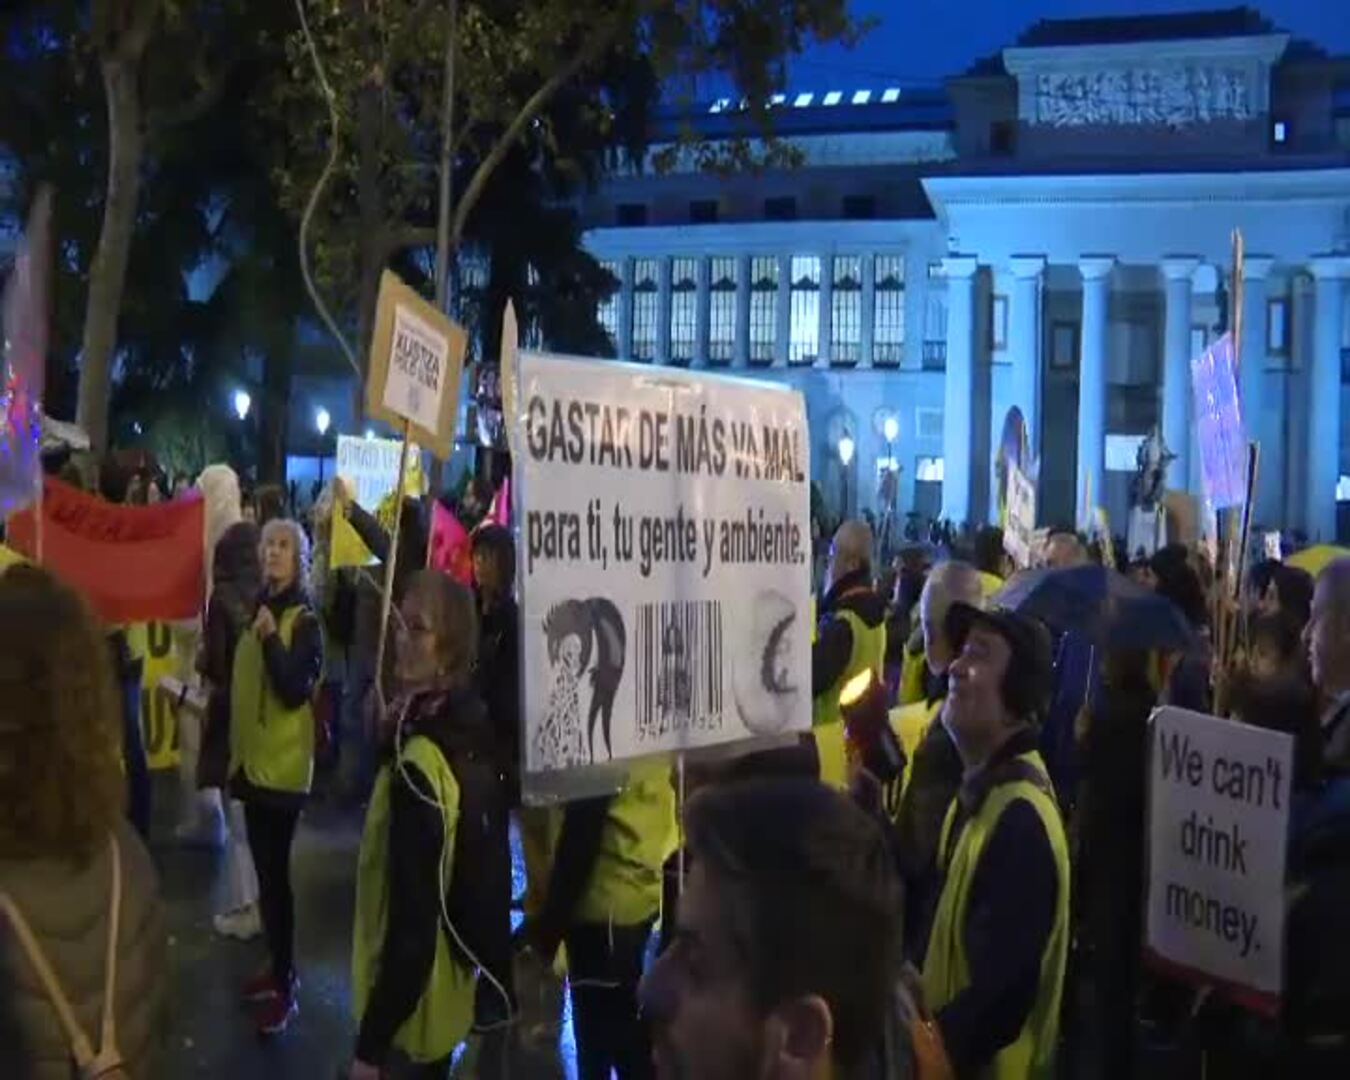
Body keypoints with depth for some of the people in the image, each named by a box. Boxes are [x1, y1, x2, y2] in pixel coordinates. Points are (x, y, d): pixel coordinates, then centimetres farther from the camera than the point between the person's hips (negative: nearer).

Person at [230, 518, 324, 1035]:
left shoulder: (305, 621, -11)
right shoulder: (258, 611, 10)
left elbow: (297, 689, -23)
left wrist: (272, 638, -30)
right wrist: (234, 750, 18)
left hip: (283, 764, -8)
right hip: (253, 760, 8)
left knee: (275, 872, -6)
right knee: (264, 868, 14)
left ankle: (285, 988, 1)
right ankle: (278, 968, 27)